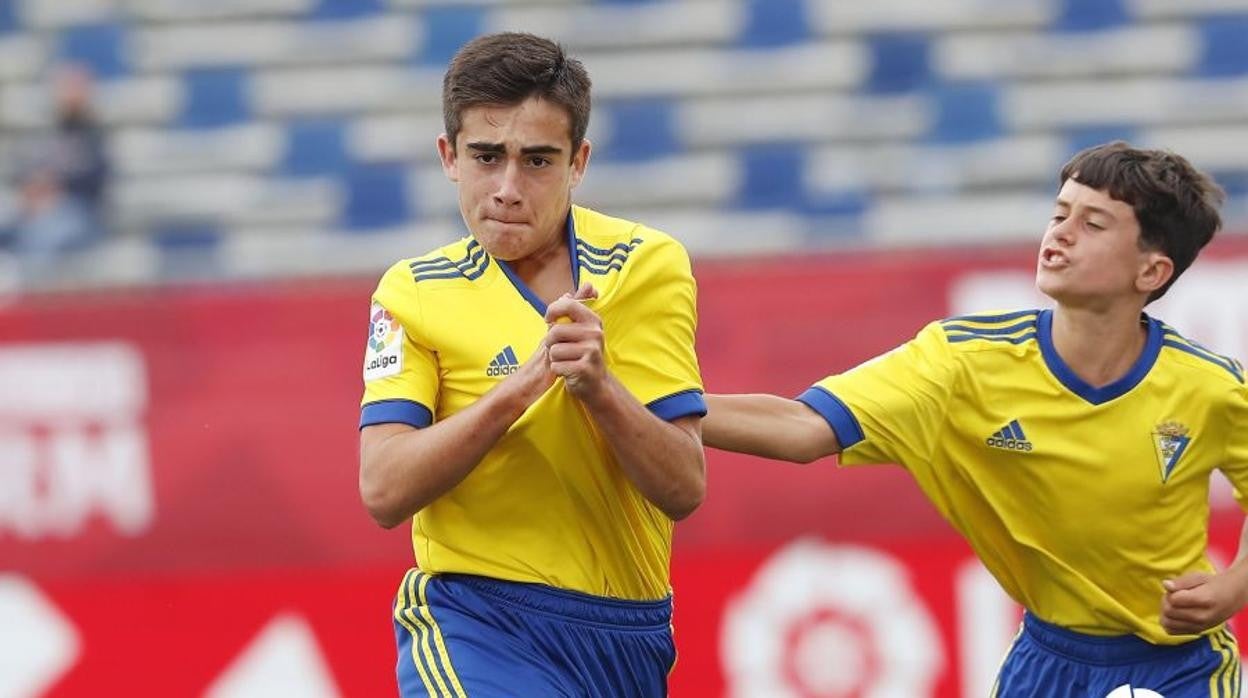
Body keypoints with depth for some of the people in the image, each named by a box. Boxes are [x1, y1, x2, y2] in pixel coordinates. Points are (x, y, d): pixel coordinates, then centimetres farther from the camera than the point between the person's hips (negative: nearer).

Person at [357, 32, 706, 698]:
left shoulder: (648, 267, 1)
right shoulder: (416, 293, 1)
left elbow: (684, 489, -5)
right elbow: (383, 490, -13)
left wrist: (598, 386, -22)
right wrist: (521, 385, -23)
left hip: (629, 638, 3)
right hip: (473, 622, -3)